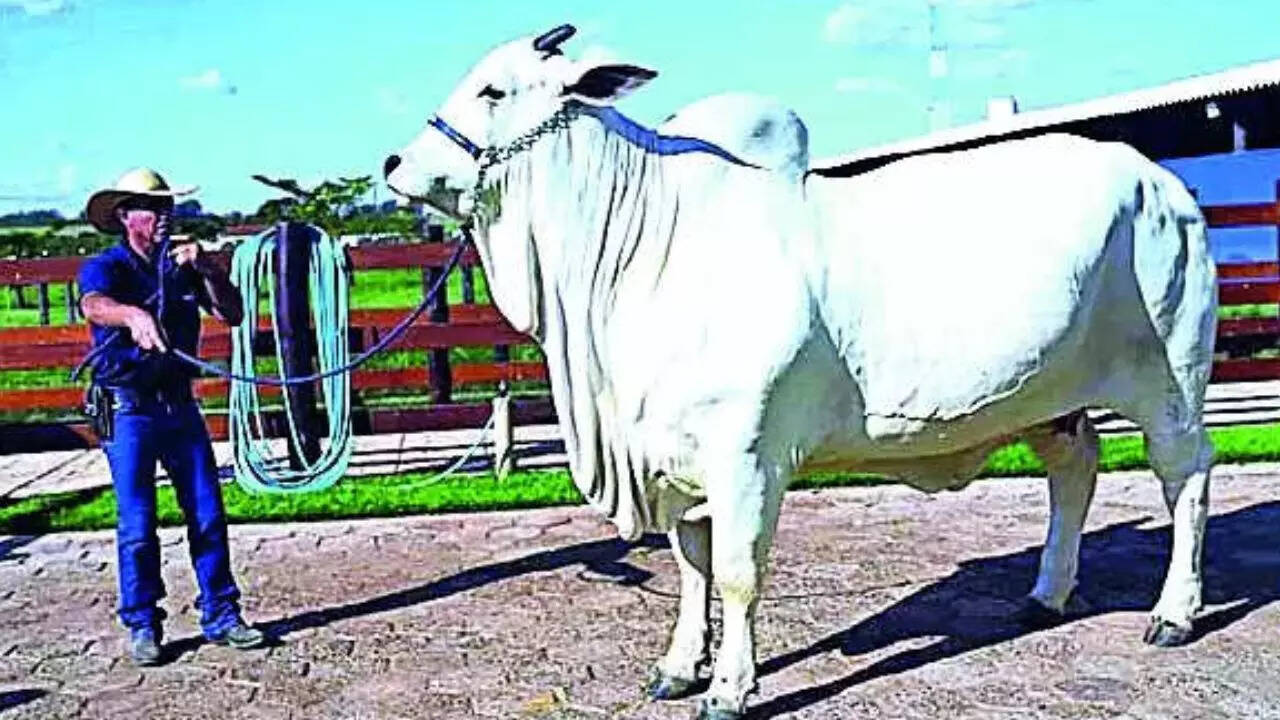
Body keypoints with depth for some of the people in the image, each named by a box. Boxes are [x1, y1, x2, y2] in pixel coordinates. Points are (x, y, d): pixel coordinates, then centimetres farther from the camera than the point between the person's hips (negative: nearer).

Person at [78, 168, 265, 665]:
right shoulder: (105, 267, -6)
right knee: (137, 526, -1)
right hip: (128, 410, -4)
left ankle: (221, 615, 15)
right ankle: (142, 626, 12)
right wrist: (133, 315, -52)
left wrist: (208, 270, -16)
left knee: (208, 515, 5)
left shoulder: (183, 266, 8)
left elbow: (232, 315, 0)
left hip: (180, 404, 4)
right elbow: (93, 305, -30)